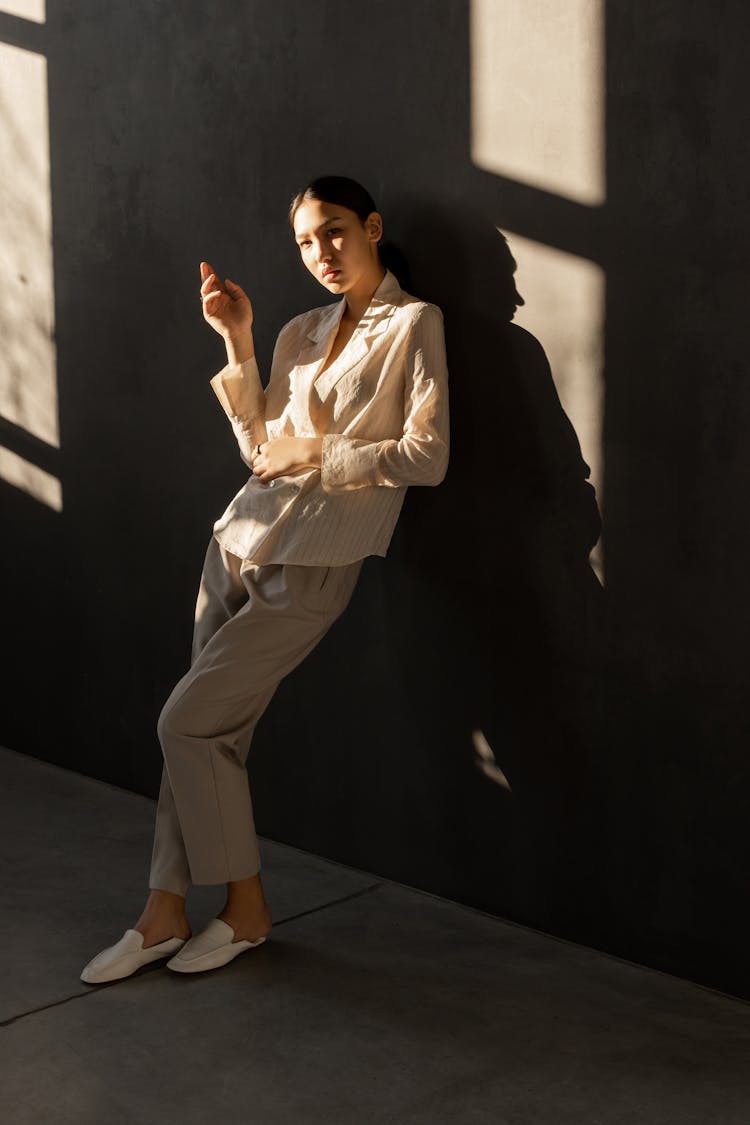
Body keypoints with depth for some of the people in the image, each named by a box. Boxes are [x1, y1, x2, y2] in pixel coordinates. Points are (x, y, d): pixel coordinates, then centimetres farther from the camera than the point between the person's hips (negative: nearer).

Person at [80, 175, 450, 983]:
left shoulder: (413, 325, -3)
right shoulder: (300, 333, 16)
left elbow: (426, 456, -11)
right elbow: (261, 449, 12)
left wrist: (315, 454, -8)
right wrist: (236, 343, 7)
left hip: (312, 561, -6)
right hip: (242, 538, 6)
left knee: (188, 721, -8)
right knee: (211, 730, 5)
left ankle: (245, 908, 9)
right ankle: (166, 914, 14)